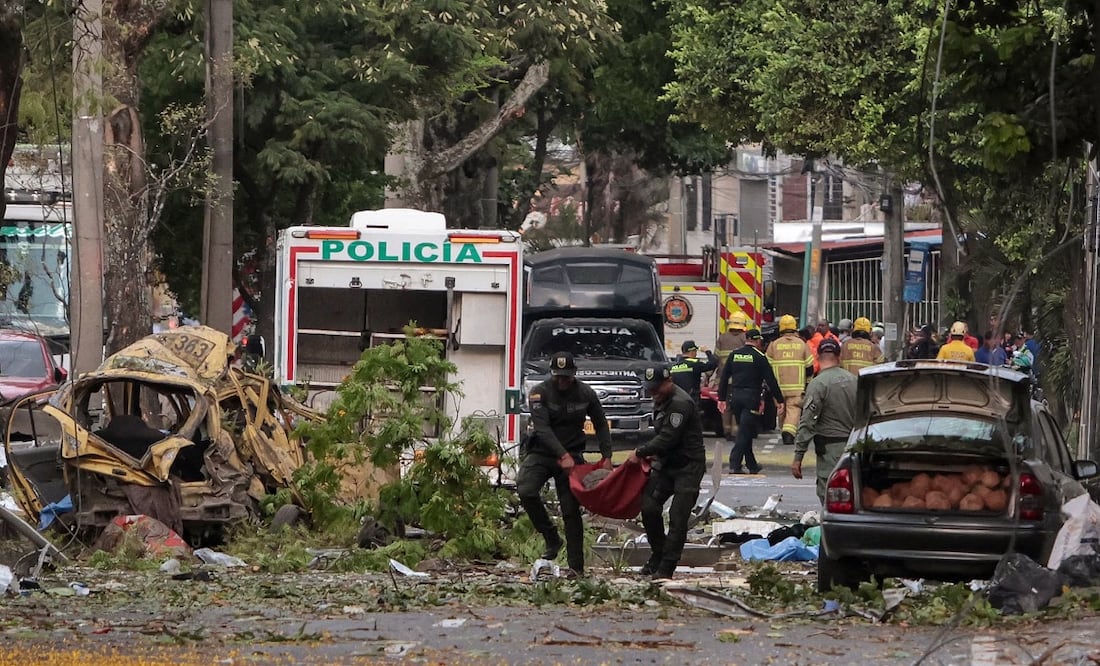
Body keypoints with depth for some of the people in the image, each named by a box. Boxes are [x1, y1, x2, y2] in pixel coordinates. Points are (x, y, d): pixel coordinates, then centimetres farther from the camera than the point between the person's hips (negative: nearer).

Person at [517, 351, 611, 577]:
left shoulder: (586, 394, 0)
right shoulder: (539, 393, -9)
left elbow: (601, 426, 12)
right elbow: (542, 428, -20)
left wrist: (607, 456, 0)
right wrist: (563, 455, -31)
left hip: (572, 455, 1)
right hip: (541, 453, -1)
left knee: (571, 510, -5)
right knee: (526, 491, -26)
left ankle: (577, 567, -3)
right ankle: (551, 539, -8)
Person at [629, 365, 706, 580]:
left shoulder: (680, 404, -20)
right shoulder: (662, 402, 13)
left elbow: (667, 439, -23)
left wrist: (640, 452, -12)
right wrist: (653, 454, 6)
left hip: (688, 467, -9)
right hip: (666, 464, 9)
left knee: (678, 517, -9)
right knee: (649, 507, -3)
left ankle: (666, 568, -7)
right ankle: (658, 556, 13)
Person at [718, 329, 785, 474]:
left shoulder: (734, 354, 8)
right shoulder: (759, 357, -5)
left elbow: (724, 377, 10)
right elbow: (770, 380, -7)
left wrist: (721, 398, 15)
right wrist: (779, 401, -3)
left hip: (735, 396, 5)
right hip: (751, 397, -5)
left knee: (745, 431, 15)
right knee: (745, 432, -5)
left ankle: (752, 465, 21)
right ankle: (735, 465, -15)